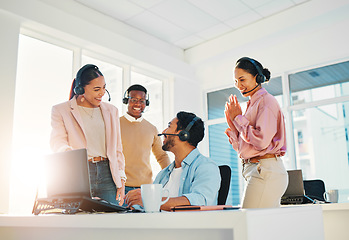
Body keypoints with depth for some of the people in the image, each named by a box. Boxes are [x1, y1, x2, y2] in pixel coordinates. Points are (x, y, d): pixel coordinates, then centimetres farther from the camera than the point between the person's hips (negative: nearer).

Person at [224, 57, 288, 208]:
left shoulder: (266, 101, -6)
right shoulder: (252, 105, 19)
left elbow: (261, 140, -19)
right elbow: (241, 147, 20)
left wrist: (238, 118, -7)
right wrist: (232, 122, 10)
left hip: (265, 172, -9)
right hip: (253, 170, 9)